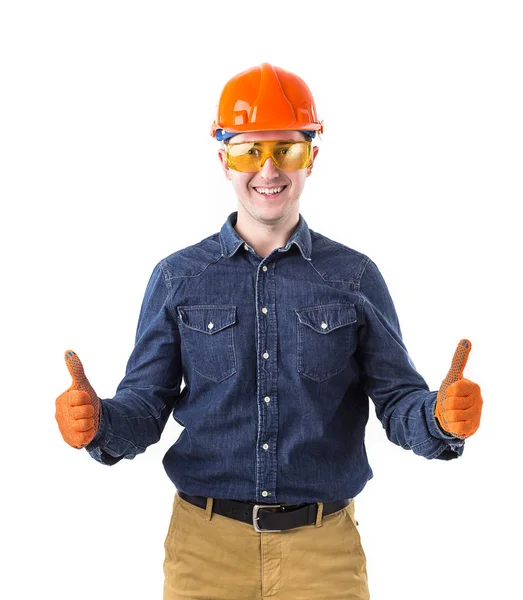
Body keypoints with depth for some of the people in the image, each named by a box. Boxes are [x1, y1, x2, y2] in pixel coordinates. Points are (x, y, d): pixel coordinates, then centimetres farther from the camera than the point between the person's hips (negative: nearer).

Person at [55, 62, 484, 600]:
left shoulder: (356, 277, 2)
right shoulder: (177, 277, 3)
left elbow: (398, 399, 2)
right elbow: (146, 405, 2)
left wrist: (441, 418, -20)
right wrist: (99, 424, -19)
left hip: (324, 548, 0)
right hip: (206, 544, 0)